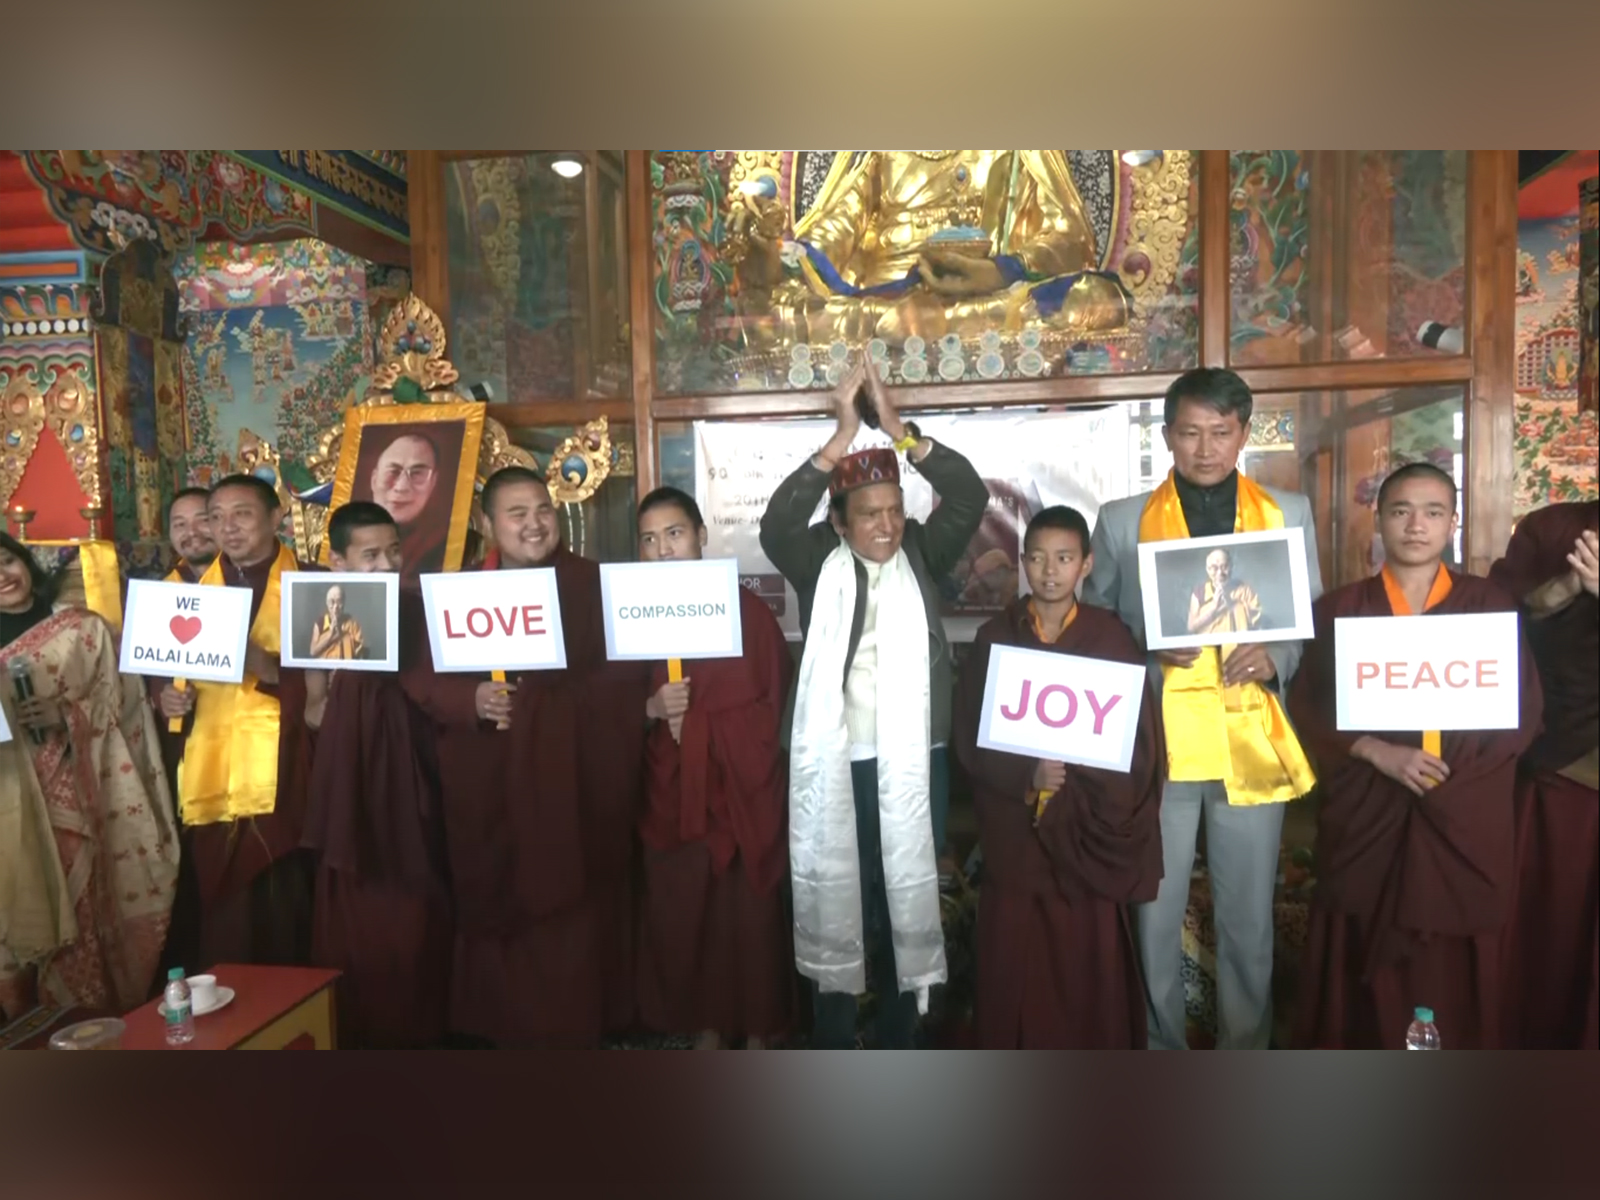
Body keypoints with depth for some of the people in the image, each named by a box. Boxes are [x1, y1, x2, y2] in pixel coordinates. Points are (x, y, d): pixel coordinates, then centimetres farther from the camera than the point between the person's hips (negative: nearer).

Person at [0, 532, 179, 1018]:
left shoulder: (84, 628, 2)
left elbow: (116, 702, -2)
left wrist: (64, 714, -18)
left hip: (79, 793, -2)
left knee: (92, 904, 0)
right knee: (40, 907, 5)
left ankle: (114, 1019, 15)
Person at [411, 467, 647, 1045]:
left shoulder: (593, 585, 2)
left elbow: (624, 679, -4)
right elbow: (428, 684, 3)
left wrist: (539, 702, -16)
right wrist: (473, 700, -17)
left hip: (574, 784, -2)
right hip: (490, 793, 2)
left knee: (571, 922, 2)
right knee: (498, 915, 6)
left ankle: (573, 1028, 18)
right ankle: (504, 1027, 23)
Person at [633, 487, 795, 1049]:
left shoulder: (747, 608, -3)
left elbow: (775, 702, -3)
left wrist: (697, 722, -8)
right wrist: (651, 709, -13)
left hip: (742, 791, -2)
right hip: (669, 794, 3)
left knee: (750, 916, 4)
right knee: (681, 916, 8)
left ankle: (757, 1032, 24)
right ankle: (707, 1028, 28)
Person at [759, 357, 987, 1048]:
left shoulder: (922, 555, 2)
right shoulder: (819, 564, -1)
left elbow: (970, 497, -12)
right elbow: (776, 525, -20)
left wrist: (900, 431, -22)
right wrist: (841, 439, -26)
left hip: (912, 763, 2)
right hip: (836, 765, -1)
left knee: (907, 901, 13)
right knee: (834, 900, 8)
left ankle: (898, 1045, 31)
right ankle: (833, 1051, 25)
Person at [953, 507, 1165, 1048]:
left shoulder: (1112, 638, 0)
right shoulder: (994, 638, 1)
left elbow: (1139, 741, -2)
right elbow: (970, 739, -1)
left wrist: (1070, 783, -14)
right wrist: (1026, 776, -17)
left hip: (1087, 831, 0)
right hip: (1014, 833, 1)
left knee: (1089, 966, 5)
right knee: (1013, 969, 5)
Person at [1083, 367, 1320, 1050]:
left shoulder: (1288, 514, 9)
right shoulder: (1122, 520, 5)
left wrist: (1277, 659, -10)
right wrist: (1146, 651, -12)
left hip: (1252, 743, 1)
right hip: (1156, 744, -1)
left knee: (1248, 916, 11)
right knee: (1154, 911, 7)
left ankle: (1245, 1053, 29)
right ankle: (1159, 1049, 26)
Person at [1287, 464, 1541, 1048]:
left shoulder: (1492, 606, 5)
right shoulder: (1338, 609, 4)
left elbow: (1524, 713, 3)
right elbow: (1308, 708, 1)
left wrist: (1448, 767, -10)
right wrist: (1379, 754, -14)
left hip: (1465, 822, 1)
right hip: (1365, 821, 0)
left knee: (1455, 974, 5)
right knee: (1362, 973, 4)